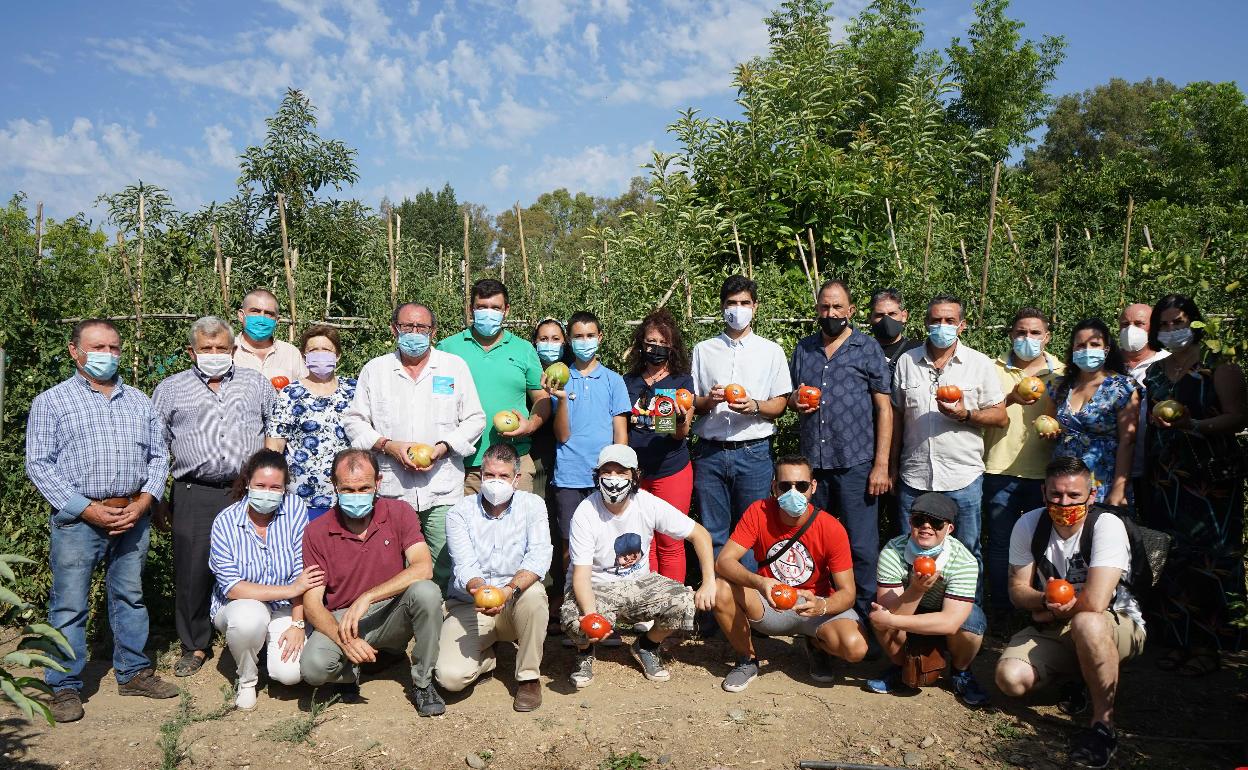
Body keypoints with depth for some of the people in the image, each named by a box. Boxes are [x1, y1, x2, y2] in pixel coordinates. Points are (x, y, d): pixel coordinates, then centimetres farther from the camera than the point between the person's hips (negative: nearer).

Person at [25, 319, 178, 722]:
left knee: (130, 596, 14)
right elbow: (38, 464, -5)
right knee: (69, 605, 1)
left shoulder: (139, 401, 13)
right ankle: (65, 686, 14)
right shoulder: (51, 401, 1)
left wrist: (144, 502, -4)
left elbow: (158, 456, 12)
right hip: (78, 519, -4)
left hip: (134, 517, 4)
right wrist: (87, 509, -12)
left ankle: (133, 672, 26)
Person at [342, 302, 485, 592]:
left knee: (445, 567, -4)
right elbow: (354, 420, 10)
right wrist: (388, 445, -6)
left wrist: (443, 448, -7)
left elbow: (475, 419, 8)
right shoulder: (375, 369, 11)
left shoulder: (455, 366, 9)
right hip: (391, 490, 1)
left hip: (443, 490, -1)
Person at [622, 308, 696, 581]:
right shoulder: (628, 382, 7)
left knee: (670, 544, 3)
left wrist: (681, 418, -30)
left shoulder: (682, 381, 0)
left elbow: (681, 434, -8)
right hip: (635, 472, 3)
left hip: (671, 471, -3)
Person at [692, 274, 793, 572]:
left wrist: (754, 406, -15)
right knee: (713, 533, 6)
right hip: (711, 453, 1)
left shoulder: (771, 351, 8)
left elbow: (780, 404, 5)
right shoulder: (703, 350, 11)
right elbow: (690, 402, 11)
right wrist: (709, 401, -11)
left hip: (753, 452, -1)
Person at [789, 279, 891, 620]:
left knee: (862, 546, -1)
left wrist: (881, 465, -9)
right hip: (812, 462, 4)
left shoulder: (868, 349, 0)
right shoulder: (803, 348, 12)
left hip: (855, 463, -4)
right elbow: (789, 395, 22)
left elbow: (884, 408, -3)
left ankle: (867, 616, 12)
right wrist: (795, 401, -4)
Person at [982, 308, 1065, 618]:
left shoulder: (1061, 372, 8)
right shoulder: (994, 369, 5)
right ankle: (1000, 612, 15)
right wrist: (1009, 399, -18)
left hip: (1044, 472, 1)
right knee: (1000, 543, 4)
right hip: (1001, 469, -1)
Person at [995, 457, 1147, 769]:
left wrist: (1052, 613, -14)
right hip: (1052, 631, 5)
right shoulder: (1028, 525, -7)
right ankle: (1077, 677, 12)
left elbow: (1094, 602, -31)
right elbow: (1017, 590, -3)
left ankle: (1103, 722, -18)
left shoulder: (1107, 526, -22)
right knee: (1010, 678, -20)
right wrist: (1045, 601, -24)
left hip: (1117, 625, -4)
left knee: (1086, 624, -40)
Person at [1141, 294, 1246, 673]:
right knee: (1172, 558, 5)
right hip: (1166, 478, 5)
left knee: (1210, 558, -5)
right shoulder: (1155, 372, 15)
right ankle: (1178, 638, 14)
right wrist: (1156, 418, 5)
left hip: (1211, 478, -5)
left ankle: (1209, 644, 4)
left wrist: (1193, 425, -21)